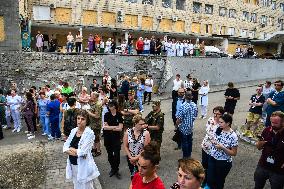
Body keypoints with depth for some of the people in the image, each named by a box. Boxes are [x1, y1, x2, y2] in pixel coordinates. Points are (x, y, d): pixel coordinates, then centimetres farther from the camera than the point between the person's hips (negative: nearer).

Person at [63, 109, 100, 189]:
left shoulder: (90, 133, -16)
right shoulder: (73, 130, 2)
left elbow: (82, 152, -21)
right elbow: (65, 147, -1)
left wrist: (70, 149, -8)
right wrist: (77, 151, -17)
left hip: (83, 166, -6)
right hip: (73, 164, 6)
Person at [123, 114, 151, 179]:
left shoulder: (146, 133, -16)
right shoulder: (128, 131, -10)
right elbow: (125, 146, -3)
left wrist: (136, 158, -14)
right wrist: (130, 157, -7)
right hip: (130, 158, 2)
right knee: (133, 175, 20)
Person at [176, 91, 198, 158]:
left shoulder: (183, 106, -25)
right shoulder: (194, 105, -7)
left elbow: (179, 118, -21)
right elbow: (195, 116, 5)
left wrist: (176, 125, -4)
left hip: (184, 127, -5)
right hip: (191, 126, 6)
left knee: (184, 142, 8)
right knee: (189, 141, 21)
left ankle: (185, 156, 21)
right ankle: (189, 154, 37)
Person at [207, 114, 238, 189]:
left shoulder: (233, 136, -20)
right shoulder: (218, 129, -5)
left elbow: (234, 153, -14)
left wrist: (222, 147, -27)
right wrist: (213, 141, -12)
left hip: (223, 162, -4)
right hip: (212, 158, 4)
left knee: (219, 182, 16)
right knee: (210, 180, 8)